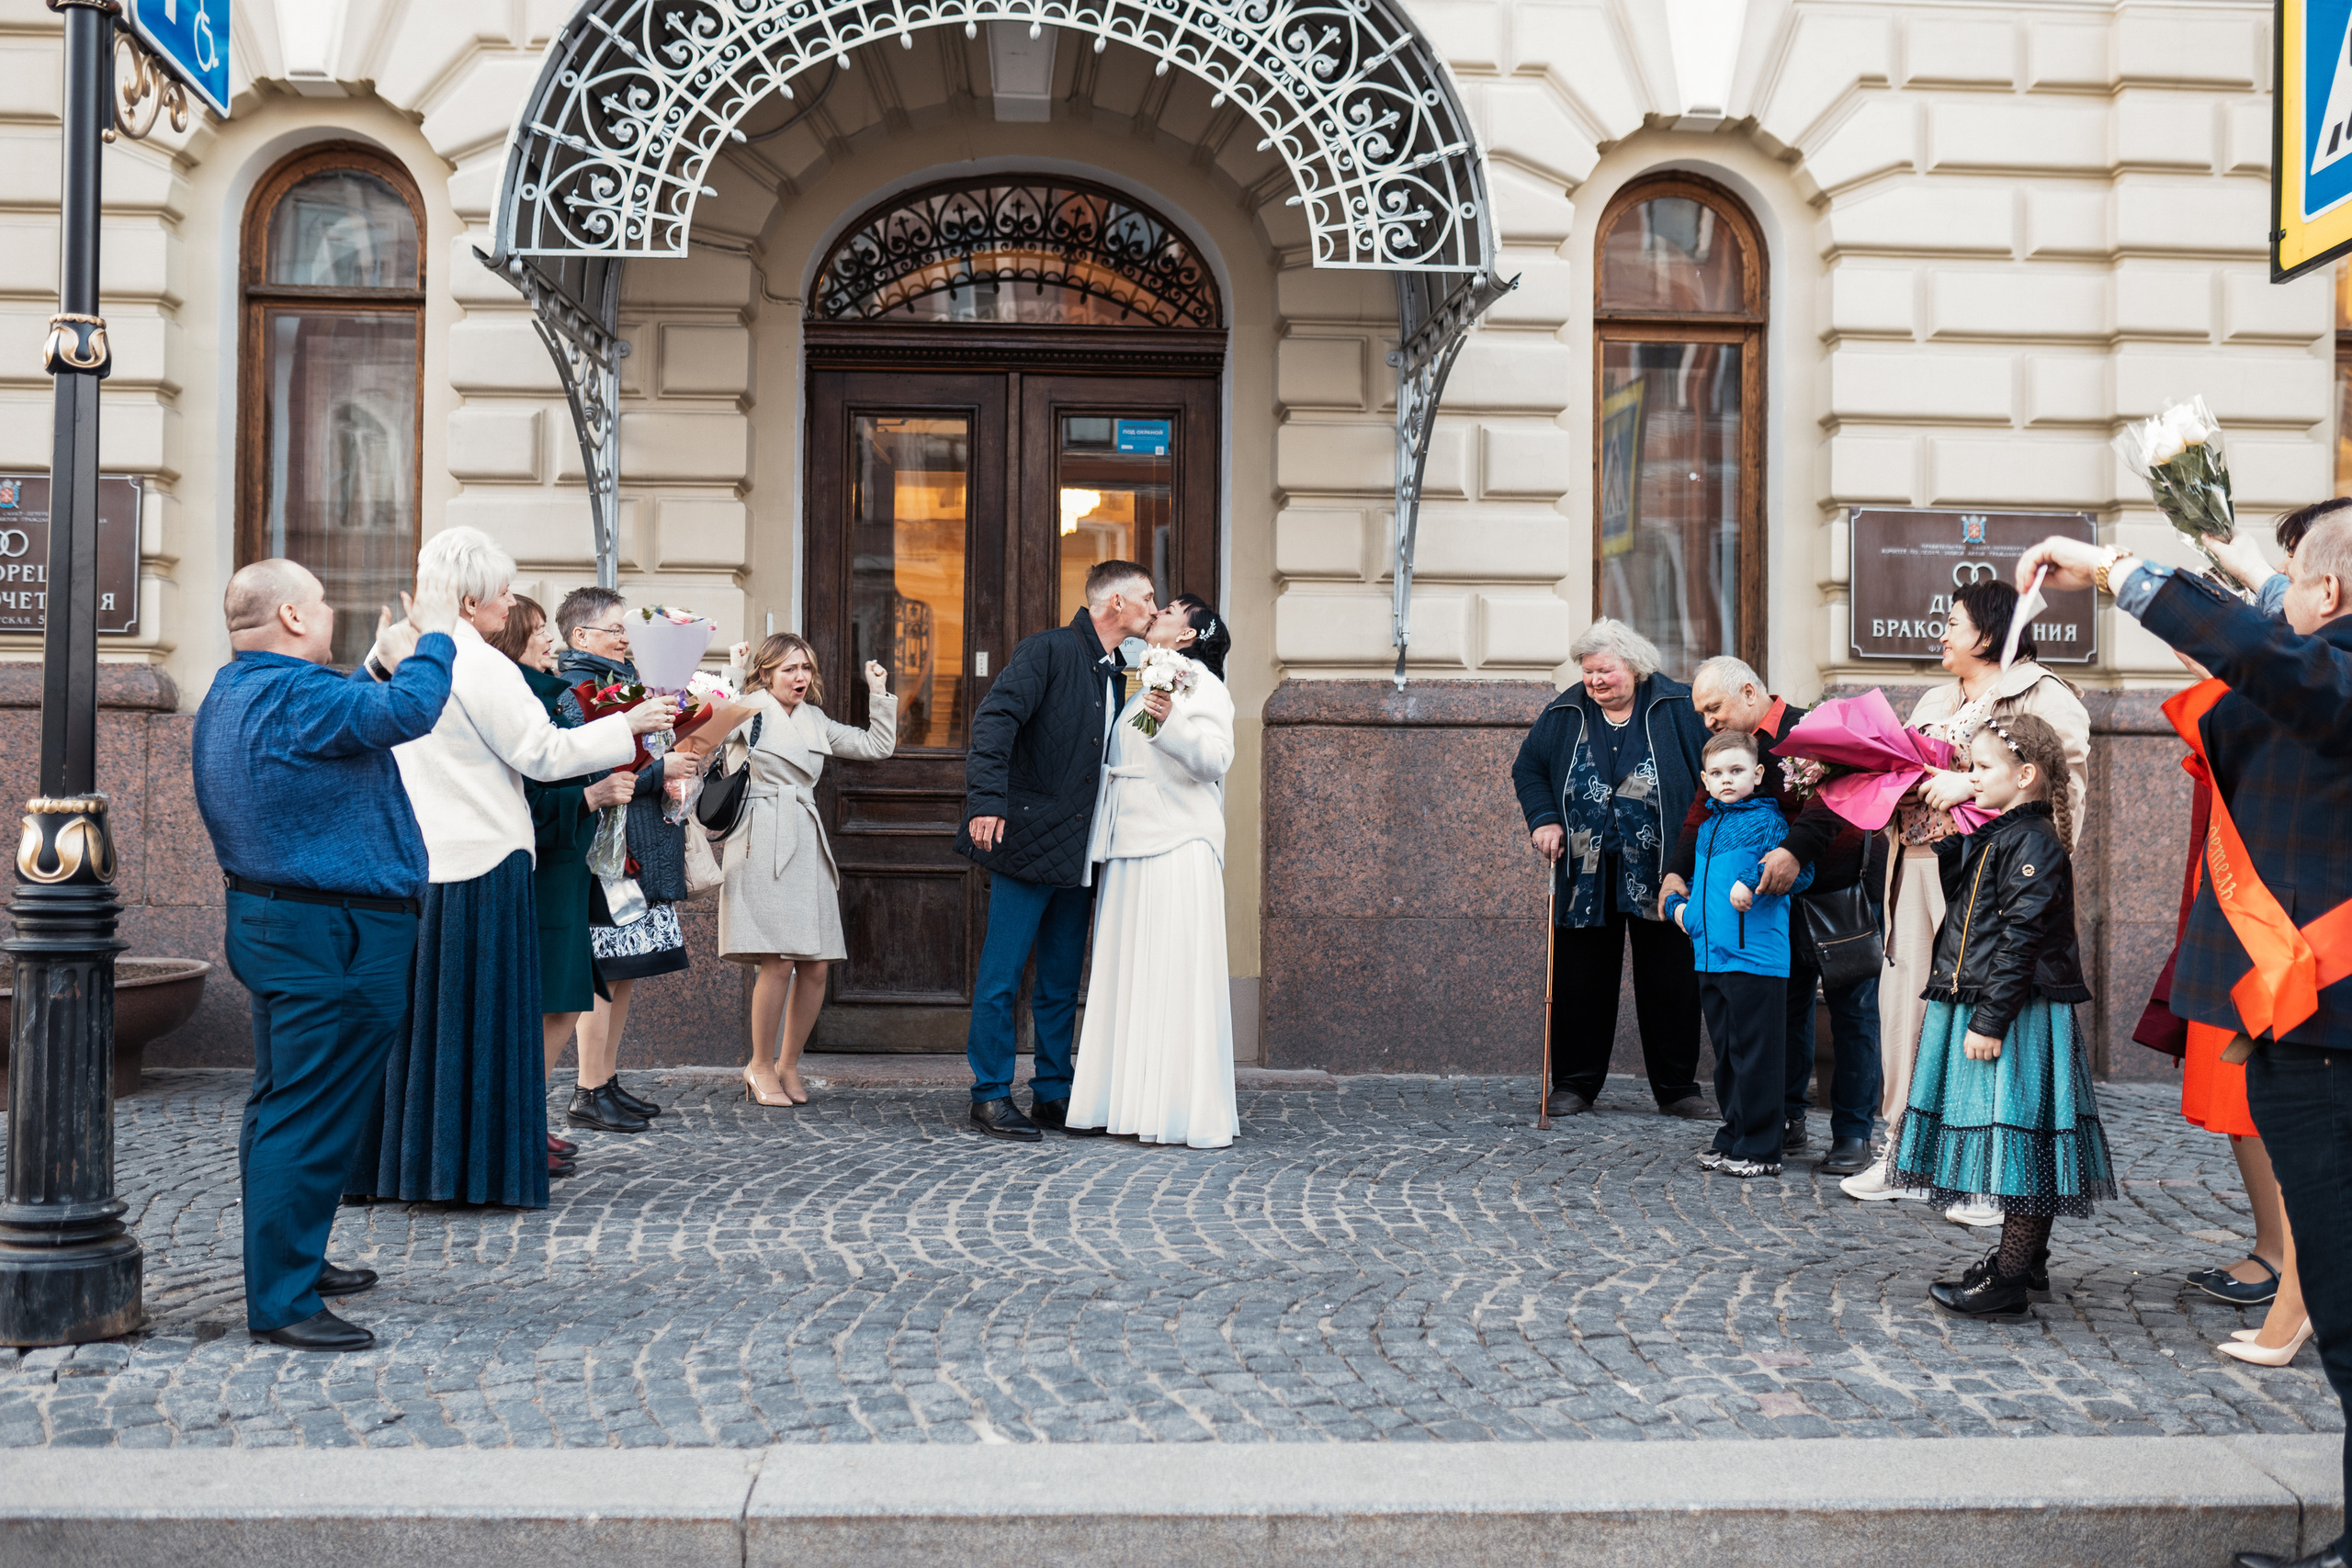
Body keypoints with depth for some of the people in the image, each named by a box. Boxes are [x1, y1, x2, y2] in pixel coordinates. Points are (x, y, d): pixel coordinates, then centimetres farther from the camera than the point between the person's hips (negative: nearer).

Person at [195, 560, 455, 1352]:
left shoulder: (230, 693, 13)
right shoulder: (292, 695, -20)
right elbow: (409, 712, -24)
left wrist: (378, 665, 21)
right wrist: (433, 638, -8)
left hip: (270, 923, 11)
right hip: (331, 939, -11)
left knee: (282, 1110, 19)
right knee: (312, 1123, -6)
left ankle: (290, 1263, 32)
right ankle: (282, 1303, -1)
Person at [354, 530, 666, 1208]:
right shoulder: (482, 666, -14)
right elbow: (542, 753, -12)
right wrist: (627, 725, -3)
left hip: (408, 865, 8)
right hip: (479, 863, -7)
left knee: (412, 1009, 13)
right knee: (480, 1016, 0)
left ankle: (396, 1159, 20)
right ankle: (482, 1168, 6)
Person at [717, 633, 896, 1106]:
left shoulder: (816, 721, 19)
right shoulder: (748, 709, 2)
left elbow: (878, 746, 23)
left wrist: (879, 693, 15)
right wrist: (734, 675, -15)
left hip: (807, 845, 6)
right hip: (763, 846, -6)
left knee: (816, 967, 1)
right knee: (778, 962, -12)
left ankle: (788, 1064, 18)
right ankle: (760, 1067, 6)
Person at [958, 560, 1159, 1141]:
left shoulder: (1115, 674, 17)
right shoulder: (1049, 650, -7)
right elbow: (996, 717, -18)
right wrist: (986, 800, -28)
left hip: (1078, 857, 8)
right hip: (1030, 844, -8)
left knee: (1062, 983, 12)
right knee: (1001, 977, -2)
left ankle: (1053, 1094, 20)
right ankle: (991, 1095, 7)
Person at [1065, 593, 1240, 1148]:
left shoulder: (1202, 685, -3)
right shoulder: (1147, 688, 22)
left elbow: (1216, 758, -19)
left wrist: (1171, 722, -33)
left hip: (1177, 848, -8)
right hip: (1129, 850, 8)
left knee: (1176, 973, -8)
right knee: (1125, 972, 7)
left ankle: (1190, 1110, -4)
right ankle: (1121, 1101, 11)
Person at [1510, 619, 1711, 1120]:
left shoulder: (1678, 708, -1)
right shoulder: (1564, 714, 6)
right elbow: (1527, 768, 14)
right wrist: (1543, 819, -2)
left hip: (1660, 874, -2)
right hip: (1586, 872, 2)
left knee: (1670, 983, 5)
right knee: (1580, 979, 5)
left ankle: (1677, 1087, 18)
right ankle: (1574, 1083, 17)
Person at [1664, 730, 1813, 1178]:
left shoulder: (1767, 819, -6)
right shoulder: (1707, 826, 17)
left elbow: (1798, 870, -19)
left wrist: (1752, 882, -28)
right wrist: (1677, 902, 14)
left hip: (1756, 960, -8)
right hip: (1710, 957, 8)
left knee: (1755, 1056, -2)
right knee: (1725, 1055, 16)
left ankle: (1759, 1149, 5)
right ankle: (1732, 1138, 26)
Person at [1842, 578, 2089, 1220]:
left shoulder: (2042, 697, -3)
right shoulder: (1936, 702, 23)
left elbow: (2063, 777, -16)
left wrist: (1969, 783, -19)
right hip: (1917, 870, 8)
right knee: (1904, 999, 6)